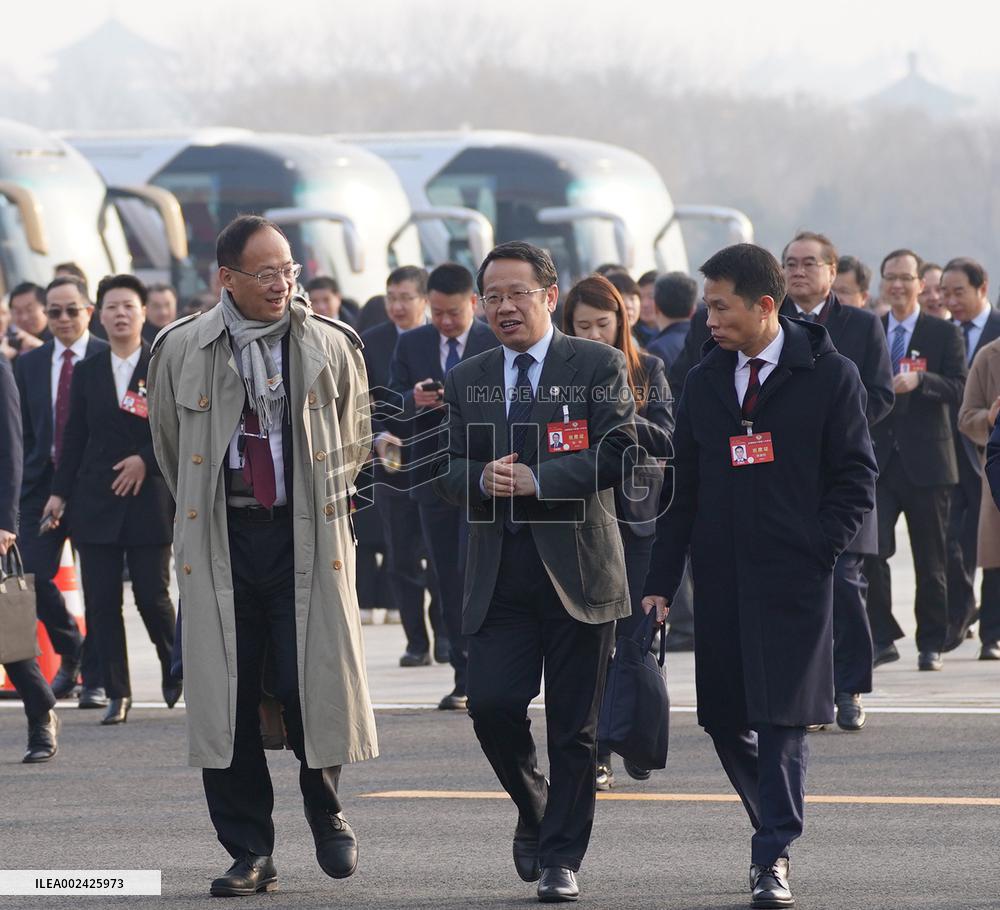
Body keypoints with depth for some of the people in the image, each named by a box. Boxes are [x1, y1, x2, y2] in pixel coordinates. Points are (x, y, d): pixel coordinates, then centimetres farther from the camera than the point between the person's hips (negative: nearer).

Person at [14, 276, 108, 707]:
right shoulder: (28, 364, 11)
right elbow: (24, 432, 14)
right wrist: (24, 477, 5)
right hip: (43, 481, 3)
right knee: (32, 575, -6)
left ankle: (95, 679, 9)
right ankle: (70, 654, 19)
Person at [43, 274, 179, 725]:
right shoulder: (87, 371, 11)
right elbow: (75, 436, 11)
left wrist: (146, 460, -12)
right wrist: (60, 492, 6)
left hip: (149, 498, -3)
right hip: (96, 499, 3)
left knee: (152, 595, -4)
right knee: (101, 601, -2)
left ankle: (175, 670, 23)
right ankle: (117, 693, 4)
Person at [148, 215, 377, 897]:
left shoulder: (331, 348, 2)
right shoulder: (183, 350, 2)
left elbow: (353, 443, 17)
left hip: (308, 537, -1)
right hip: (220, 542, 1)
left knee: (311, 685, -6)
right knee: (226, 698, -1)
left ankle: (325, 808, 24)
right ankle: (250, 853, 8)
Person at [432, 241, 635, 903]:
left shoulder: (599, 366, 1)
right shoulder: (467, 381, 14)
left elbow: (618, 452, -10)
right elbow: (448, 473, 12)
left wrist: (537, 480, -17)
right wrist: (481, 478, -11)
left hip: (578, 568, -3)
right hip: (499, 571, 3)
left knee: (573, 725, 0)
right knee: (492, 705, -8)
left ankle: (561, 860, 8)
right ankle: (534, 811, 20)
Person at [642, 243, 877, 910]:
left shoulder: (830, 377, -1)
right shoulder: (705, 383, 12)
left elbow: (856, 479, 0)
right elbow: (683, 487, 13)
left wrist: (818, 549, -11)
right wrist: (661, 582, 9)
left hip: (794, 579, -5)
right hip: (721, 577, 5)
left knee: (782, 719, -8)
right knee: (725, 718, 6)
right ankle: (777, 830, 25)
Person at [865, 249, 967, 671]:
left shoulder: (944, 333, 3)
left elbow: (958, 390, -7)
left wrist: (920, 380, -24)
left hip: (925, 460, -1)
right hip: (877, 459, 1)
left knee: (930, 559, 4)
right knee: (870, 551, -10)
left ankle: (931, 644, 15)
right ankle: (882, 637, 1)